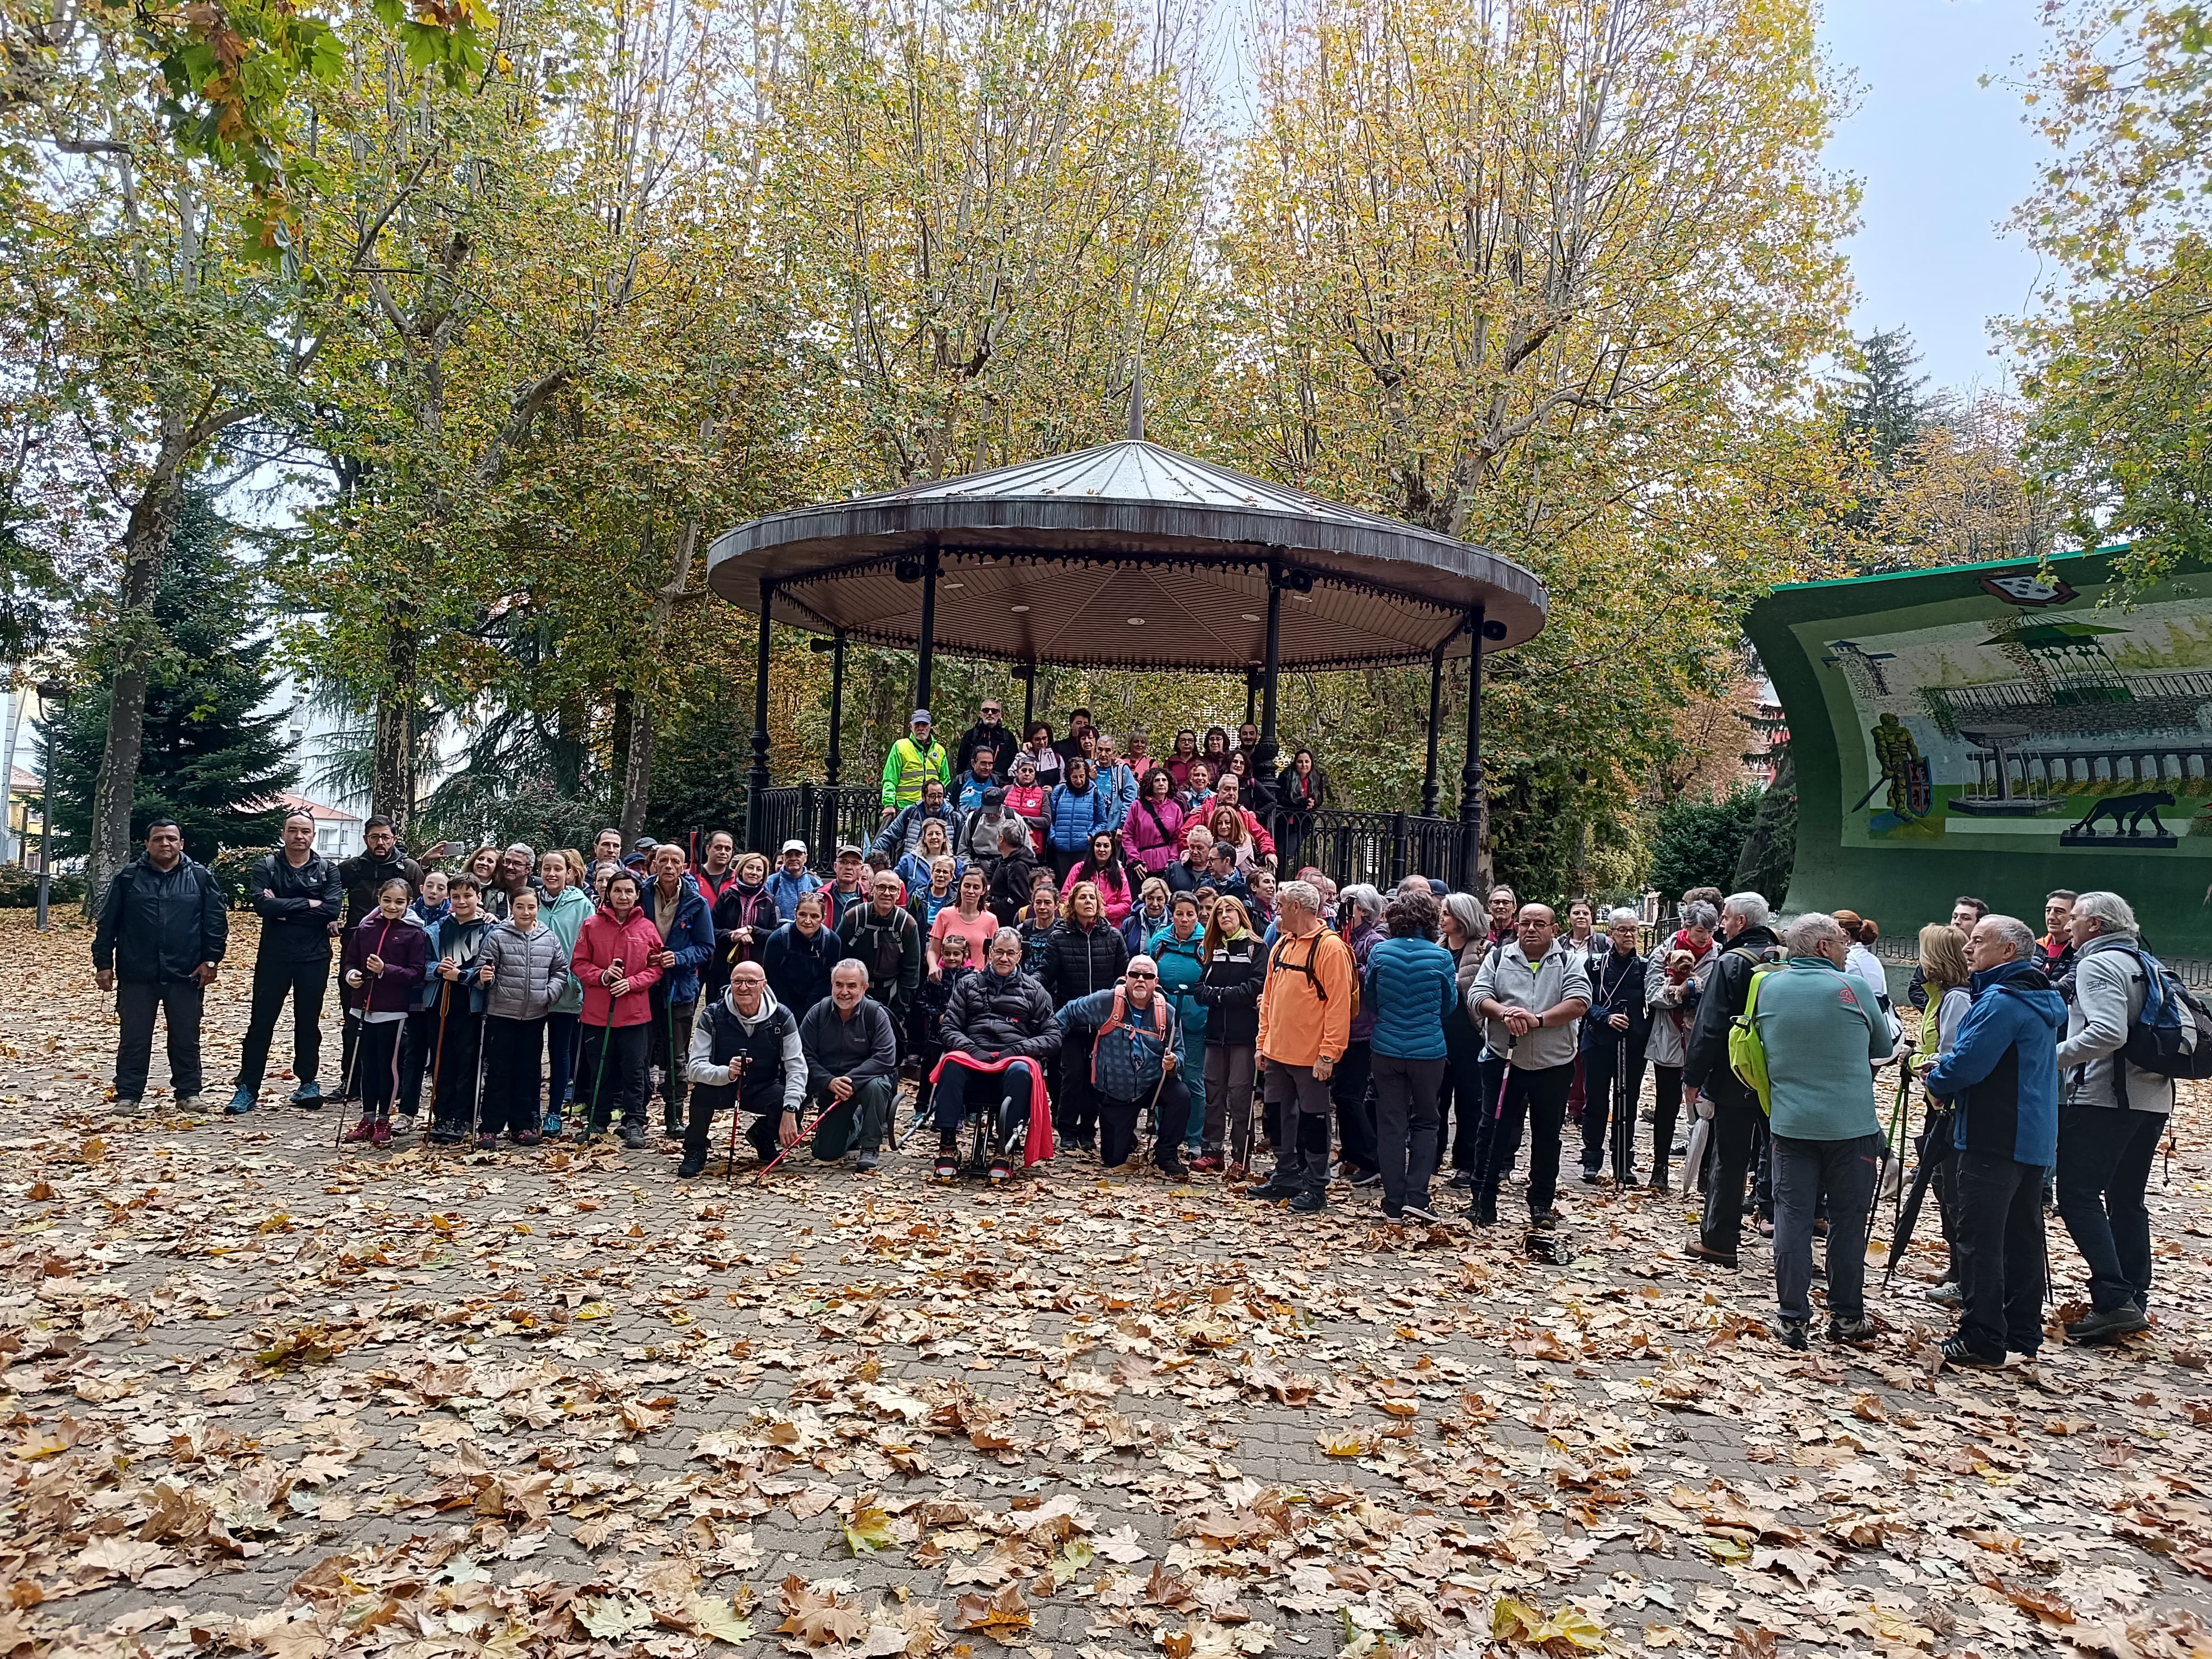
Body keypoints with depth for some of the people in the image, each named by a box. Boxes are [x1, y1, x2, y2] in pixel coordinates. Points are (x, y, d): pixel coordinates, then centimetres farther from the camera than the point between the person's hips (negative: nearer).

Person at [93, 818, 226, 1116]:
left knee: (186, 1038, 7)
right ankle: (128, 1095, 14)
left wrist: (211, 960, -4)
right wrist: (103, 963, 1)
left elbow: (216, 921, 3)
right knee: (134, 1039, 5)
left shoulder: (200, 877, 3)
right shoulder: (128, 878, 4)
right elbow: (107, 923, 5)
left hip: (186, 975, 0)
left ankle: (188, 1093, 16)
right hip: (137, 975, 0)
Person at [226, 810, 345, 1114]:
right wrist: (308, 903, -16)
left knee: (308, 1022, 11)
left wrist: (283, 909, -14)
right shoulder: (266, 867, 0)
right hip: (273, 957, 0)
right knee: (261, 1023, 3)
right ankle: (247, 1088, 9)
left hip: (314, 958, 0)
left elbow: (331, 909, -14)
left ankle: (308, 1083, 21)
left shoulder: (327, 869, 1)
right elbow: (262, 905, -17)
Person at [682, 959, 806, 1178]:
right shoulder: (712, 1016, -13)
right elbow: (694, 1067, -20)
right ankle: (694, 1153, -8)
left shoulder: (782, 1017, -12)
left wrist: (789, 1111, -32)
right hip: (722, 1089, -1)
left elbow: (797, 1067, -17)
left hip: (763, 1090, 1)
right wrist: (726, 1073, -42)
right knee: (702, 1089, -35)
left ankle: (762, 1136, 10)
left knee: (797, 1104, -28)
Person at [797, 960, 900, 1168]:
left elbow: (885, 1057, -22)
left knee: (875, 1086, -39)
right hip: (830, 1087, 3)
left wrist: (851, 1080, -32)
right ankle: (854, 1125, 32)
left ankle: (871, 1147, -17)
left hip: (866, 1078, -2)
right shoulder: (817, 1014, -7)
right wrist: (830, 1082, -27)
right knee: (825, 1154, -3)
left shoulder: (877, 1014, -14)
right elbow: (806, 1057, -11)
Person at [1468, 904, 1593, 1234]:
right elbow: (1477, 996, -3)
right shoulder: (1498, 958, 4)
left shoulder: (1568, 962, 1)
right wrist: (1503, 1012, -23)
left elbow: (1579, 1002, -12)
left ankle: (1541, 1205, 23)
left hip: (1554, 1065, 0)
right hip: (1505, 1060, 0)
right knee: (1496, 1133, 3)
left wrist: (1538, 1019, -23)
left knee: (1547, 1137, 10)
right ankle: (1484, 1203, 11)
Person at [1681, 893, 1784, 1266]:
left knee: (1729, 1159, 2)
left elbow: (1710, 1026, -16)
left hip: (1735, 1081, -5)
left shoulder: (1732, 962, -13)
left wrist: (1693, 1079, -9)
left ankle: (1718, 1241, 8)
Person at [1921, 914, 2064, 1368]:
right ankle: (2023, 1334, 23)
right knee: (2022, 1234, 15)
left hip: (1994, 1140, -10)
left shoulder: (2002, 1002, -19)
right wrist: (1946, 1075, 13)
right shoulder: (2044, 1000, 14)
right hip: (2035, 1139, 10)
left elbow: (1966, 1063, -24)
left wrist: (1936, 1081, -2)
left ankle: (1981, 1339, -1)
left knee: (1980, 1238, -4)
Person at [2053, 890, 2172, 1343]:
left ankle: (2113, 1300, -15)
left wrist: (2054, 1056, -17)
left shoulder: (2097, 965, -10)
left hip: (2104, 1097, -9)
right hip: (2152, 1098, 9)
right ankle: (2136, 1300, 17)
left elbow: (2108, 1032, -24)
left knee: (2078, 1195, -8)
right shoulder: (2142, 962, 18)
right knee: (2127, 1198, 15)